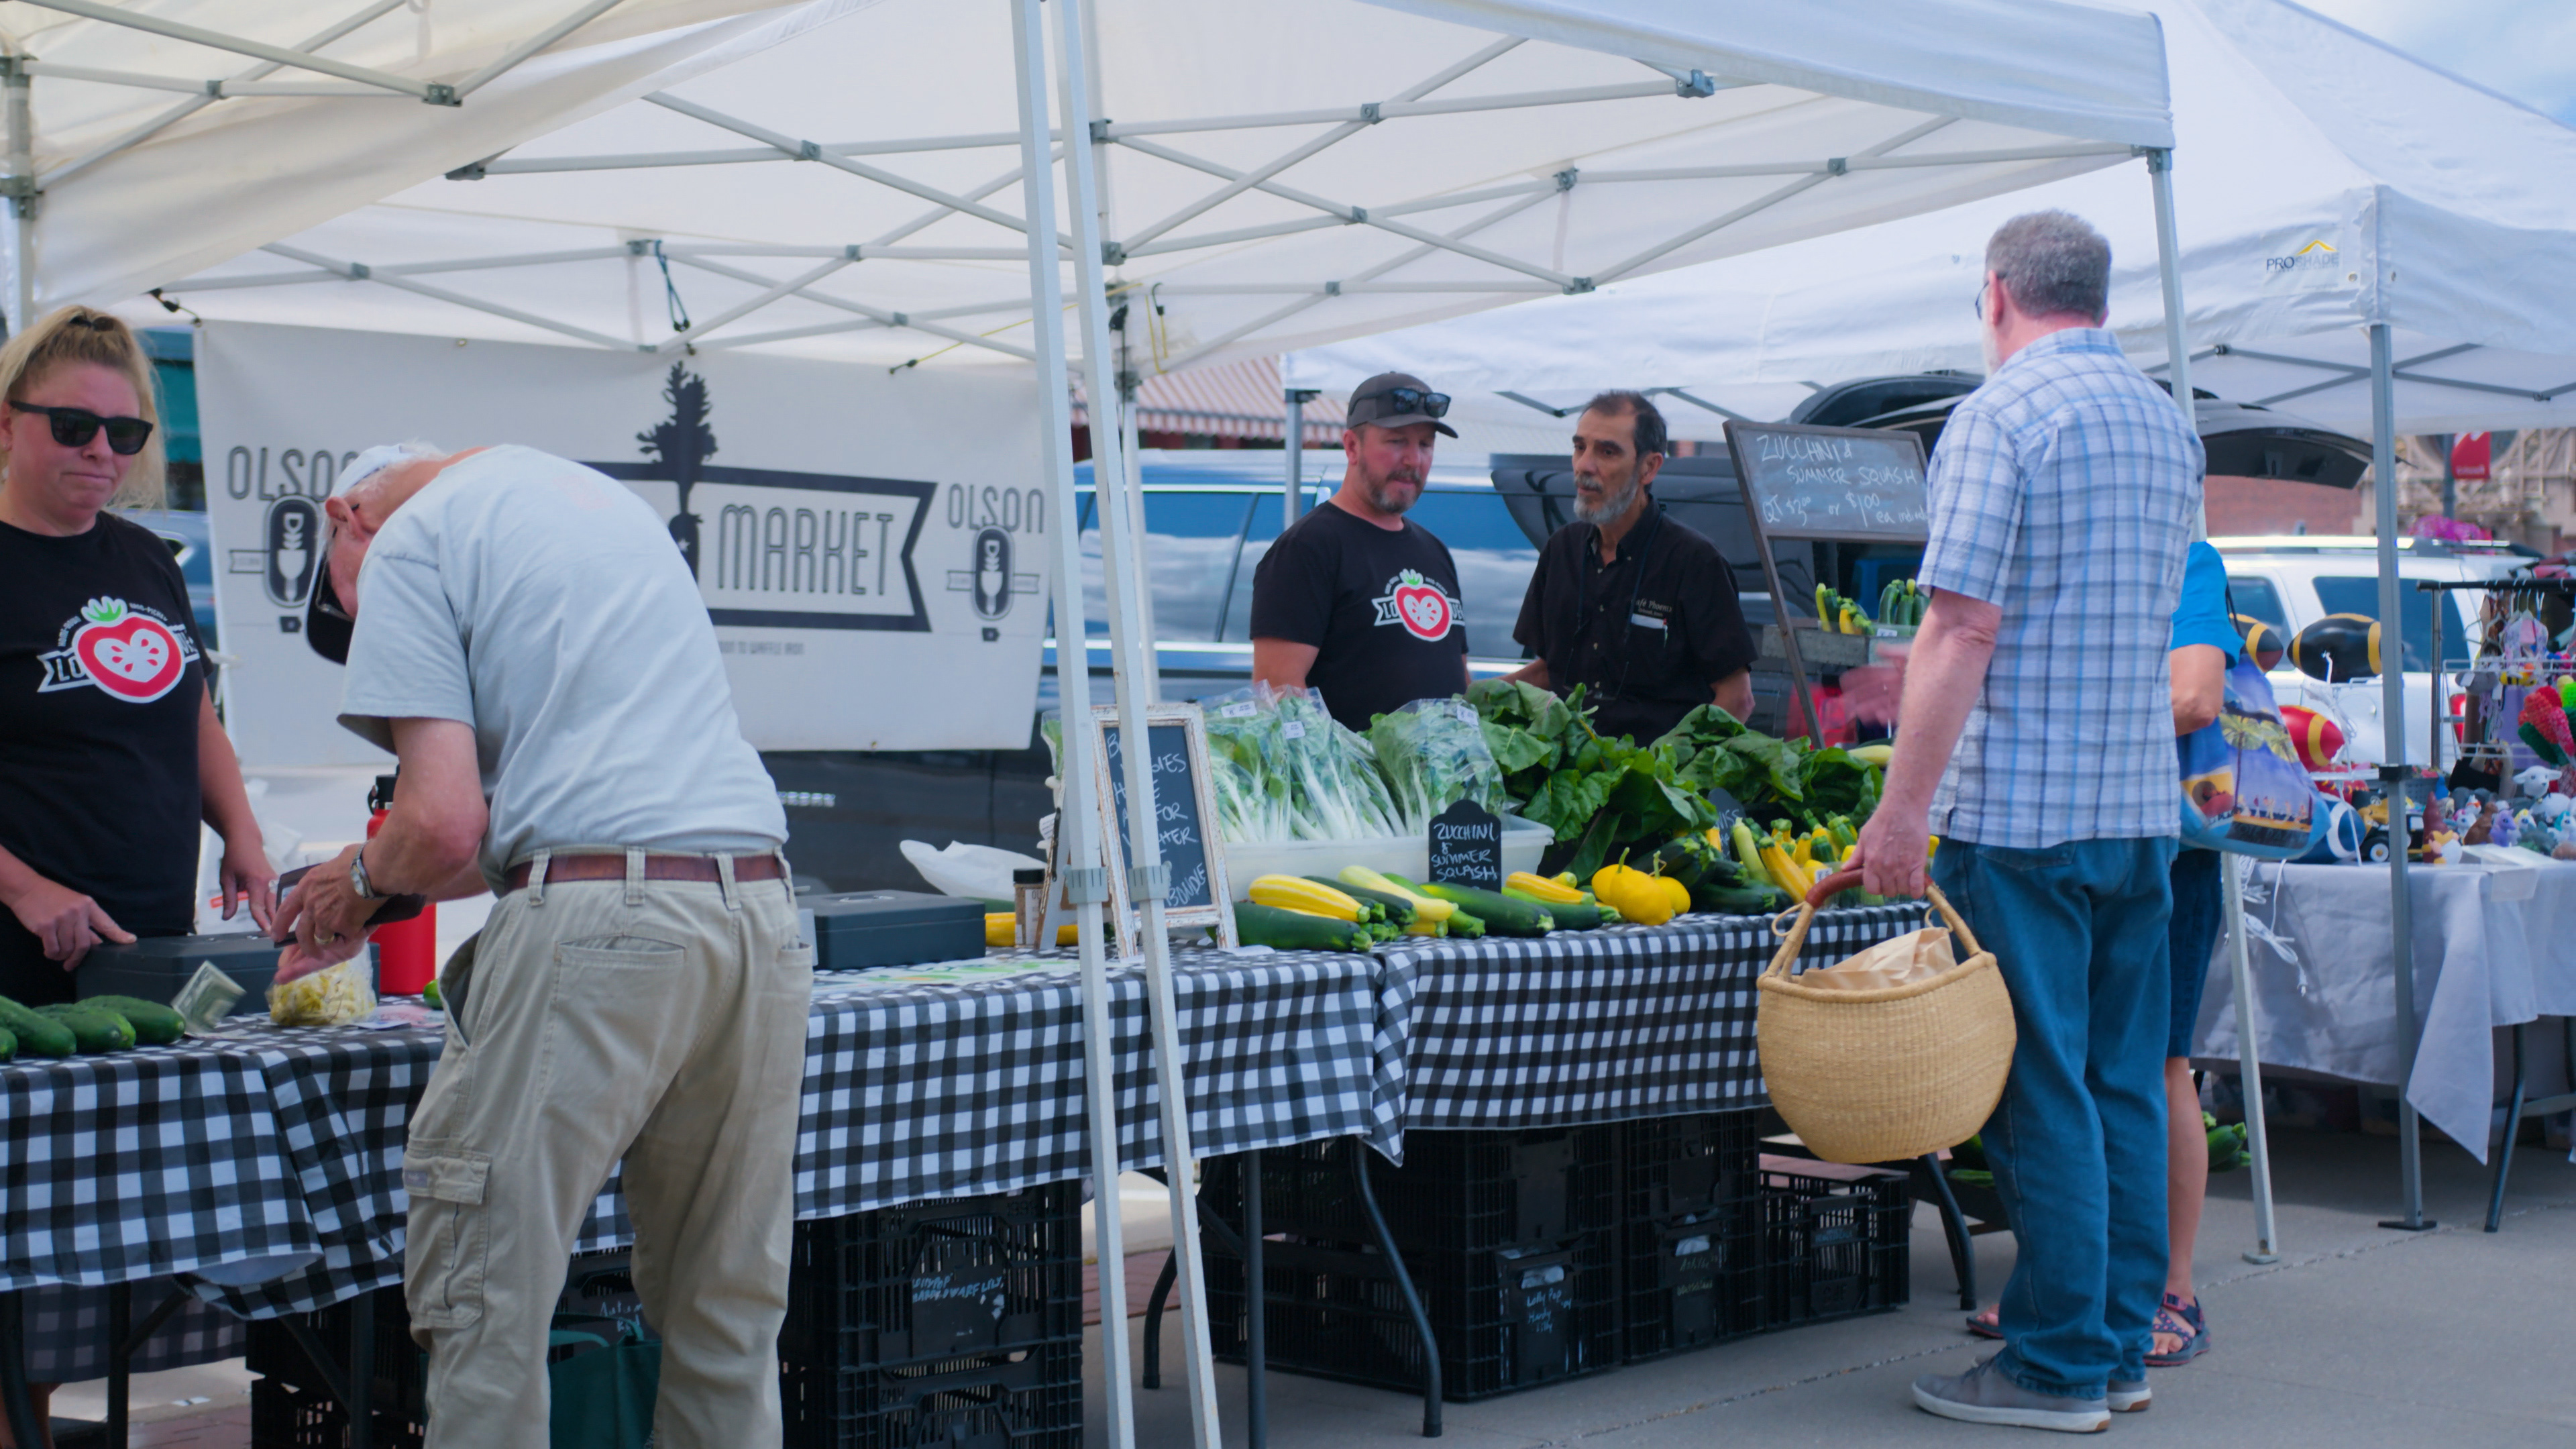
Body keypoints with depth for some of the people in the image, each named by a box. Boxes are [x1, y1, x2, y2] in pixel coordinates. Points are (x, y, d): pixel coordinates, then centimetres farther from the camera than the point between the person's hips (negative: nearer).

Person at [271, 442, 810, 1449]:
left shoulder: (408, 539, 4)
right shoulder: (610, 498, 28)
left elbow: (446, 824, -8)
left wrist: (364, 876, 15)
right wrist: (370, 912, 38)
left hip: (599, 926, -7)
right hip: (761, 906, 8)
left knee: (486, 1301, 3)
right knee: (729, 1315, 14)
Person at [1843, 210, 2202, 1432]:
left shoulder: (1998, 416, -9)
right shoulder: (2168, 425, 14)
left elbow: (1963, 629, -17)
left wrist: (1902, 805, -15)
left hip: (2020, 806, -7)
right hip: (2143, 802, 7)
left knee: (2041, 1092, -2)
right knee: (2124, 1087, 12)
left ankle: (2058, 1367, 4)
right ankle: (2122, 1345, 19)